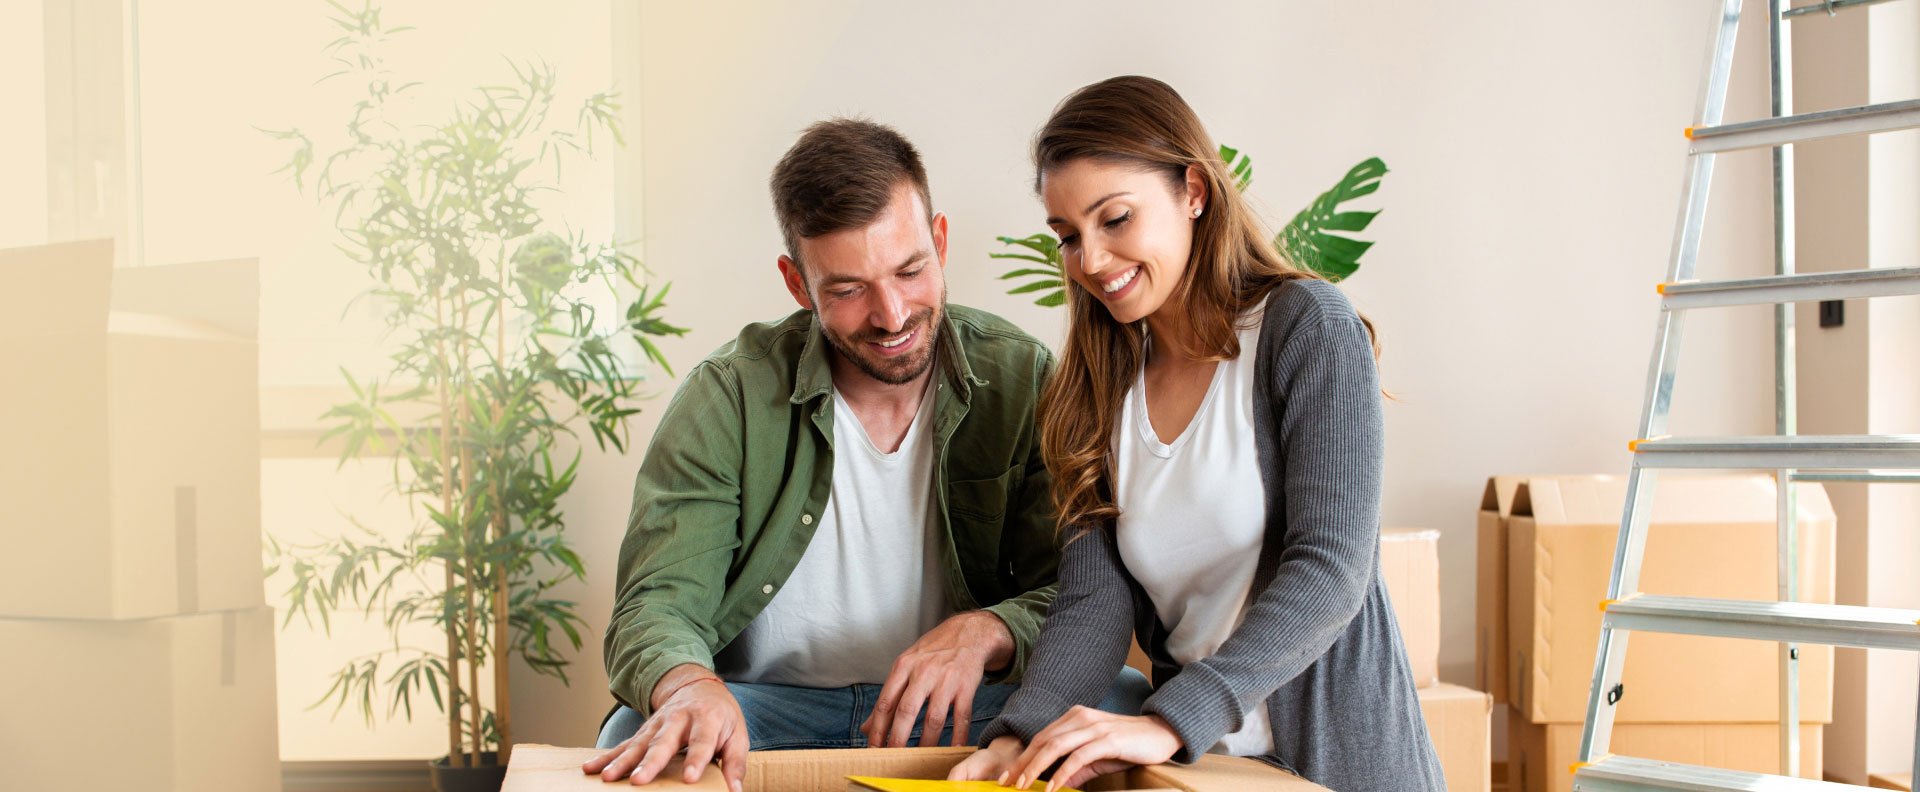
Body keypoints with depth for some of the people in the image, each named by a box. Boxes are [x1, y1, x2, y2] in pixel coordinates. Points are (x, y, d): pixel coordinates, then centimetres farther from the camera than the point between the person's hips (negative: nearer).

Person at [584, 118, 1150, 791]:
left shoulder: (1021, 379, -3)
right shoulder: (728, 399, -7)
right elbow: (655, 607, -13)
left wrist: (983, 633, -28)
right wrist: (690, 685, -39)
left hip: (961, 710, 2)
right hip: (769, 710, -1)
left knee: (1130, 705, -26)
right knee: (637, 738, -34)